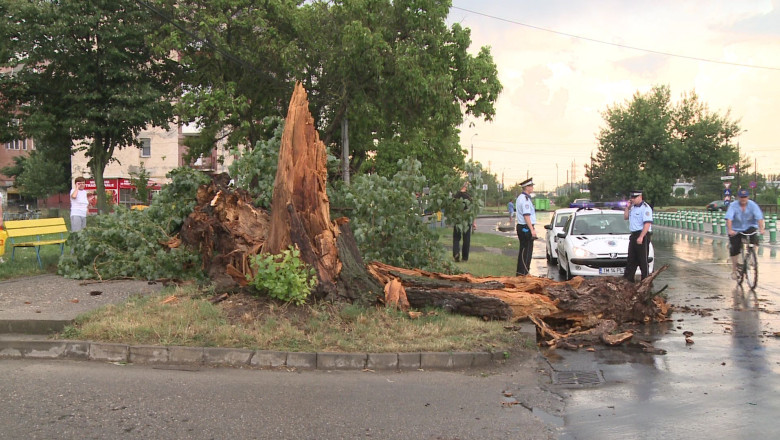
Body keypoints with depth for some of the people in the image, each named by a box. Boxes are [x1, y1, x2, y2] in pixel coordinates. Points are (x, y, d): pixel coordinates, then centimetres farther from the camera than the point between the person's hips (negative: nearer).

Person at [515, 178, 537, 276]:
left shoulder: (520, 198, 15)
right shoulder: (525, 199, -17)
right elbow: (526, 215, -22)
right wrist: (532, 229, -22)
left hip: (521, 226, 10)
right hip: (526, 228, -10)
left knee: (522, 250, 15)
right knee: (527, 250, -6)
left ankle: (520, 271, 20)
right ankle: (523, 272, -6)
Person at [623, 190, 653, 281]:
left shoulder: (645, 208, -14)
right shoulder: (633, 207, 14)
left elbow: (647, 224, -21)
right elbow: (626, 217, 24)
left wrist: (641, 237, -26)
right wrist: (627, 207, 9)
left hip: (642, 235, -9)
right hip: (633, 235, 9)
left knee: (643, 260, -5)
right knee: (631, 259, 14)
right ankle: (627, 278, 21)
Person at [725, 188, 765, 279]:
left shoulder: (753, 205, -12)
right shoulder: (733, 206, -16)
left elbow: (759, 217, -23)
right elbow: (729, 218, -28)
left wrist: (761, 229, -39)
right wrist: (730, 230, -44)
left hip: (749, 227, 1)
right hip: (735, 230, -1)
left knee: (754, 239, -28)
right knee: (735, 249, -5)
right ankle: (734, 270, 10)